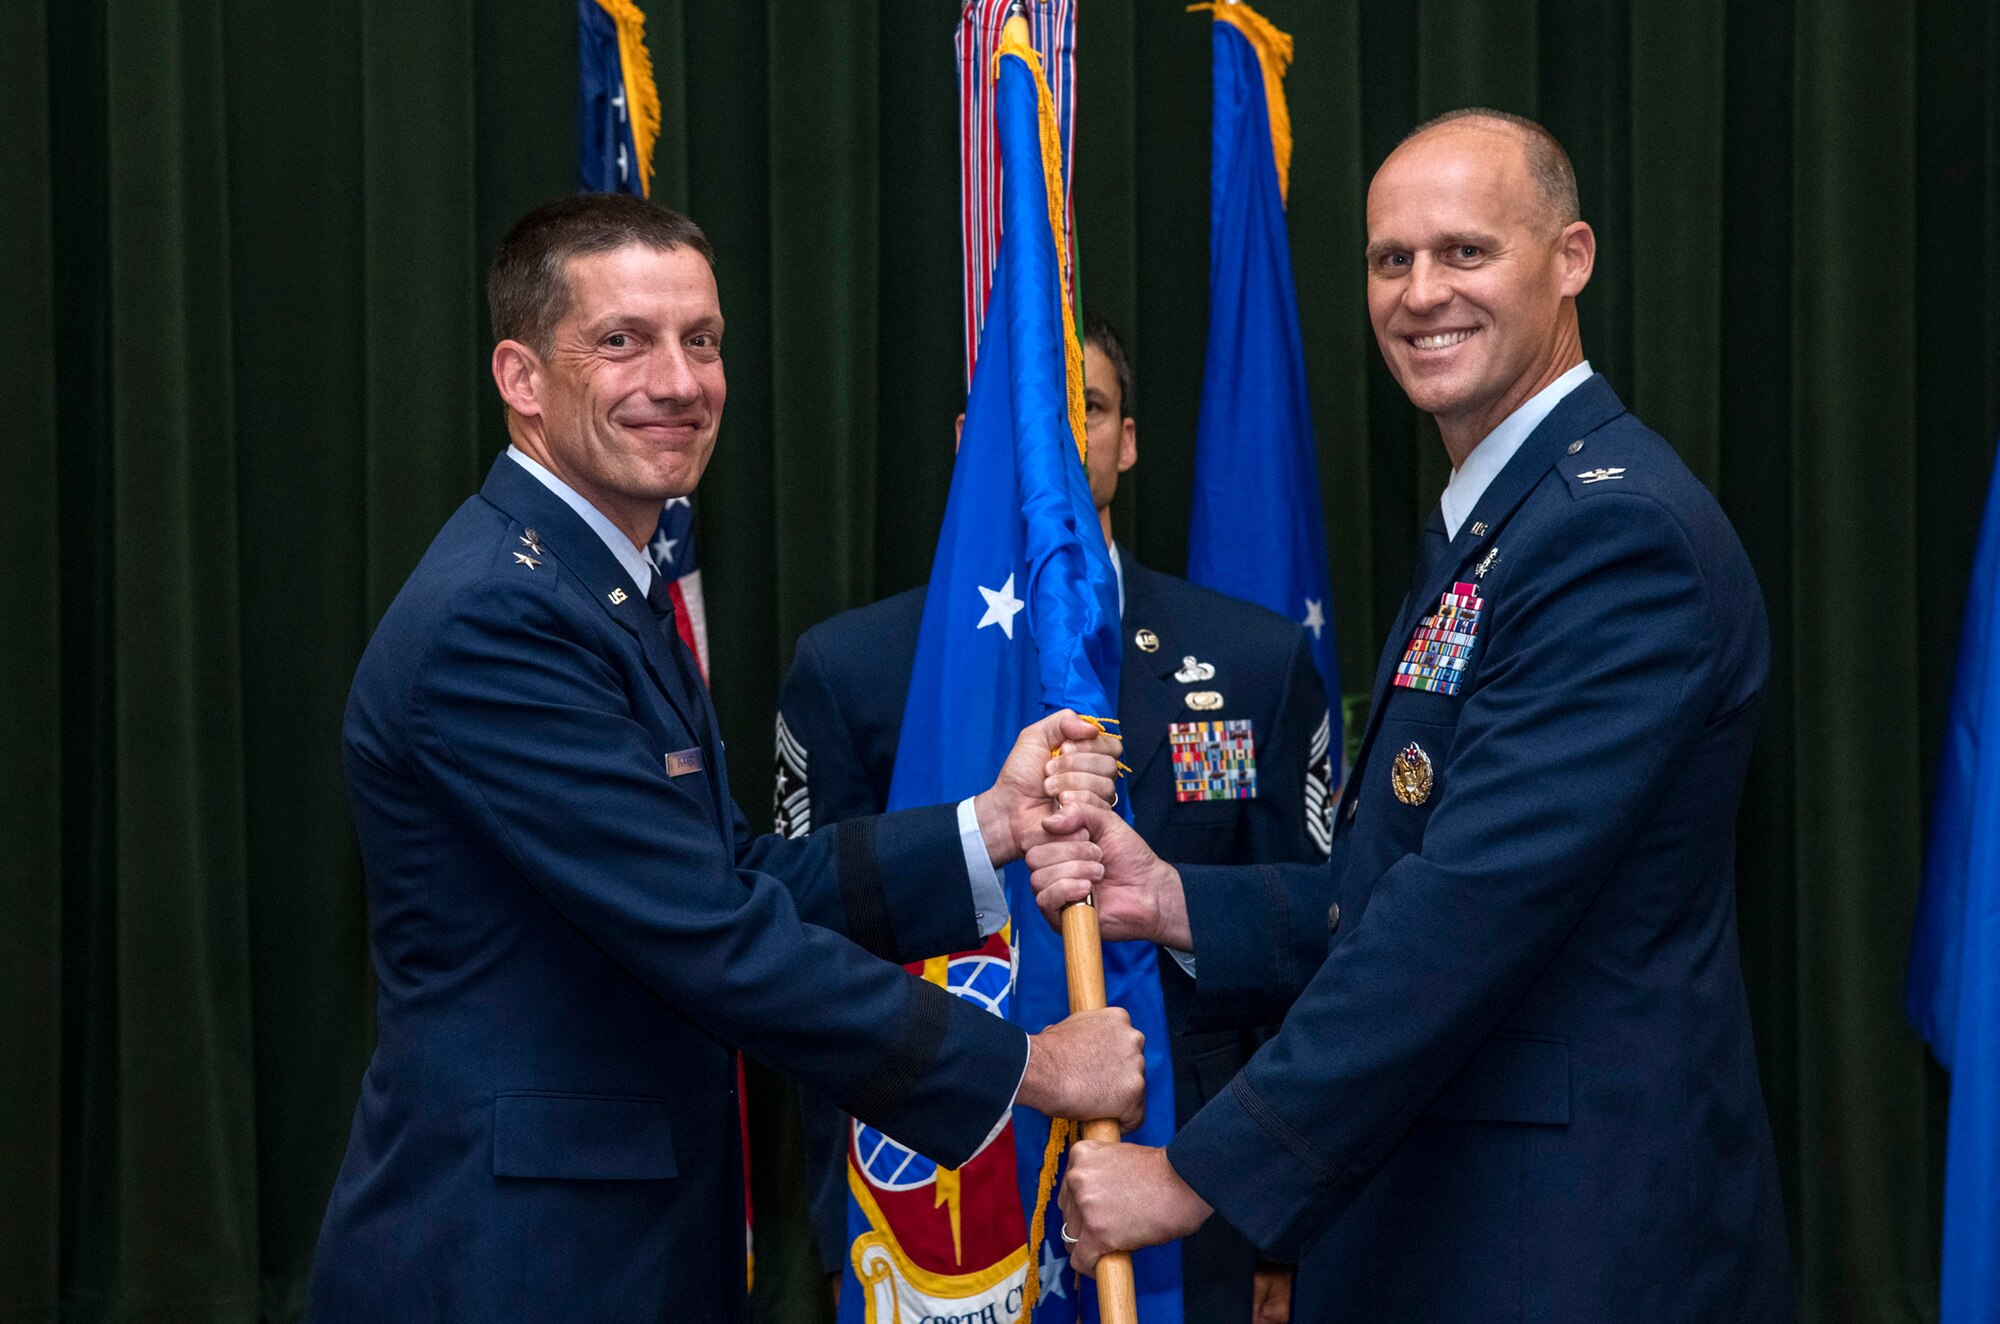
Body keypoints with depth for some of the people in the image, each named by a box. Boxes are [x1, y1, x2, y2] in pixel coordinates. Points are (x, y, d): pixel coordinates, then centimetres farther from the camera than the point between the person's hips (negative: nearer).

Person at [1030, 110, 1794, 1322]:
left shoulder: (1620, 530, -17)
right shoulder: (1487, 526, 15)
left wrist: (1202, 1173, -21)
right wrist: (1173, 902, -1)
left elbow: (1476, 904, -23)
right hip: (1434, 1217, 9)